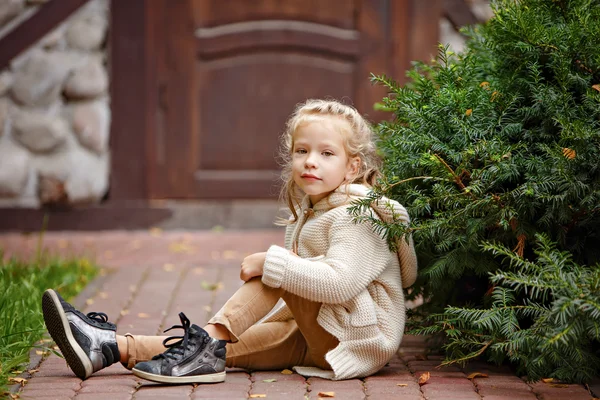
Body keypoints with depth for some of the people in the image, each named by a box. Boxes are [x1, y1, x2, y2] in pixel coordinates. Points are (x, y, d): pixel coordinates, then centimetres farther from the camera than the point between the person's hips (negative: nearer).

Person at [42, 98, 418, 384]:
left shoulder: (355, 216, -13)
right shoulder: (309, 214, 16)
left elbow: (339, 282, -30)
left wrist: (270, 262, -25)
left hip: (360, 341, -8)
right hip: (317, 340, 8)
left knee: (275, 268, -20)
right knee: (238, 340, -7)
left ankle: (209, 341, -26)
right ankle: (112, 347, -17)